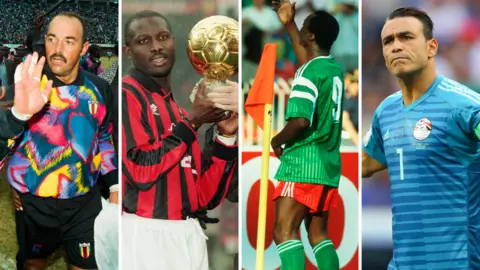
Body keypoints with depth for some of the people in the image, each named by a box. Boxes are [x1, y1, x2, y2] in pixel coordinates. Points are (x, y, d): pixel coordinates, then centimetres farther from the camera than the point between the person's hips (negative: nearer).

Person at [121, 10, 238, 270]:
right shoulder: (126, 95, -4)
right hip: (145, 236, -7)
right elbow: (140, 171, -15)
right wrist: (192, 123, -9)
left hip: (189, 237, 7)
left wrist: (225, 137, 1)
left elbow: (205, 196, 12)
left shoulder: (180, 113, 18)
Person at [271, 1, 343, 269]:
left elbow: (300, 121, -24)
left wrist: (277, 141, -5)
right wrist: (289, 23, 39)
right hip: (328, 164, 9)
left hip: (304, 163, -9)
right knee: (318, 234, 14)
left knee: (285, 232, -12)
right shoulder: (335, 68, 11)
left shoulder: (309, 73, -14)